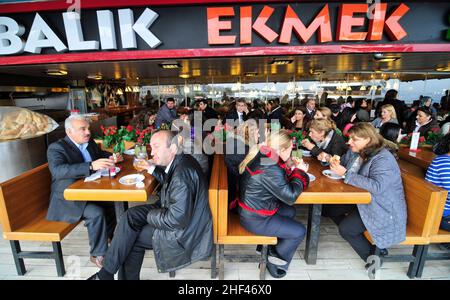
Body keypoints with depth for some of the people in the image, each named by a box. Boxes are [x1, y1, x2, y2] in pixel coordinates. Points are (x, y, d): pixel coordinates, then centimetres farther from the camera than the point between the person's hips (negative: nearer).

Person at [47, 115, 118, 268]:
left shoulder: (89, 142, 4)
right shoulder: (56, 148, -16)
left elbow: (100, 154, 23)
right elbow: (58, 170, -35)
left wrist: (111, 158, -1)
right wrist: (91, 166, -46)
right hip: (67, 199, -7)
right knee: (96, 212, -25)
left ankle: (112, 236, 14)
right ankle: (98, 255, -6)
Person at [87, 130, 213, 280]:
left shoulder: (182, 173, -30)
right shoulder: (180, 161, 1)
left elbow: (177, 219, -29)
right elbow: (169, 180, 22)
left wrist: (149, 215, -11)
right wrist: (152, 168, 6)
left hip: (184, 233, -9)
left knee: (131, 235, -4)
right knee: (131, 215, 2)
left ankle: (106, 273, 23)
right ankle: (129, 276, 14)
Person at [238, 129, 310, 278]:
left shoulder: (261, 156, -3)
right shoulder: (269, 169, -31)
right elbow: (290, 196, -21)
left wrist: (294, 170, -3)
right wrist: (299, 172, -9)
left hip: (252, 208, 9)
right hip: (255, 219, -9)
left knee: (290, 212, 24)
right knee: (299, 231, 4)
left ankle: (271, 246, 31)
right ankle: (275, 263, 26)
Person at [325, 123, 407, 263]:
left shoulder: (383, 159, -24)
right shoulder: (355, 151, -1)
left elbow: (377, 186, -37)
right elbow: (343, 162, 16)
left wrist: (345, 174, -36)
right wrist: (335, 163, -9)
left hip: (383, 209, -8)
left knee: (345, 229, -18)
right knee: (328, 208, 3)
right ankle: (352, 234, 22)